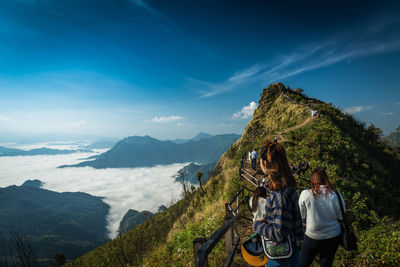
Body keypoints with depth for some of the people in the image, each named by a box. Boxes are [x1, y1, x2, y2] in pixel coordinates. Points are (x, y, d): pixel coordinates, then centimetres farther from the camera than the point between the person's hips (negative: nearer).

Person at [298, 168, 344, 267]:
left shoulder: (305, 194, -20)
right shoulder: (337, 196, -15)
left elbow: (302, 216, -8)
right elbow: (341, 217, -2)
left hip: (312, 237, -2)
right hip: (333, 237, 3)